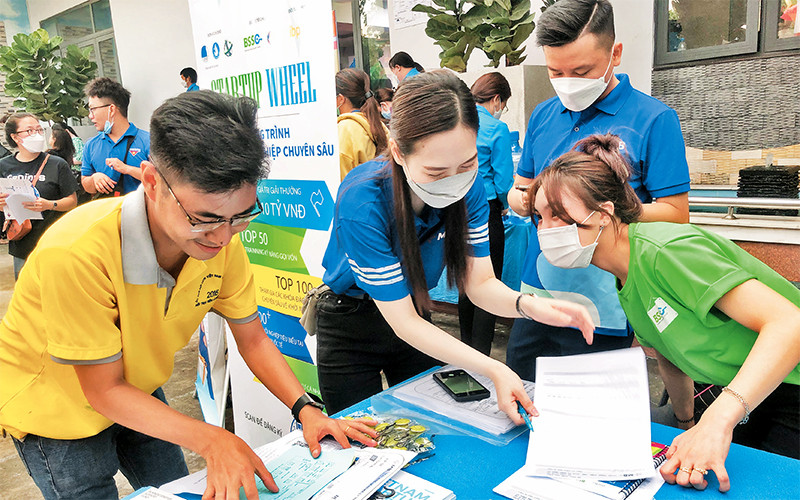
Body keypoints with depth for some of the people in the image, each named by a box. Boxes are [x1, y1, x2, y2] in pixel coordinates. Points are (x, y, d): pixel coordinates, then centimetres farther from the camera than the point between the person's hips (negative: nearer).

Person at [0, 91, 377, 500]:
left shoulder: (220, 239, -21)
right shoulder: (77, 254, -37)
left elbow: (252, 339, -9)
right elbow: (104, 390, -26)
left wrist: (305, 410, -22)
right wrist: (210, 440, -32)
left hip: (137, 393, 5)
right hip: (55, 407, -4)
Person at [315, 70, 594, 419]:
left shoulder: (469, 187, -18)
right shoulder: (363, 203, -34)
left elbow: (479, 283, -15)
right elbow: (403, 321, -29)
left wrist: (526, 305, -37)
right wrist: (493, 370, -38)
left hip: (417, 317, 4)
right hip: (350, 327, -4)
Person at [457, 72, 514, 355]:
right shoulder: (496, 129, -9)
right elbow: (503, 179, -10)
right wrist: (503, 205, 9)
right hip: (485, 212, -6)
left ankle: (466, 349, 27)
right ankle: (480, 357, 4)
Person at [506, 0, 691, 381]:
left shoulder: (653, 119, -8)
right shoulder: (543, 116, 8)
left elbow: (675, 215, -11)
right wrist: (525, 199, -11)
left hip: (601, 309, -5)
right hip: (535, 296, 5)